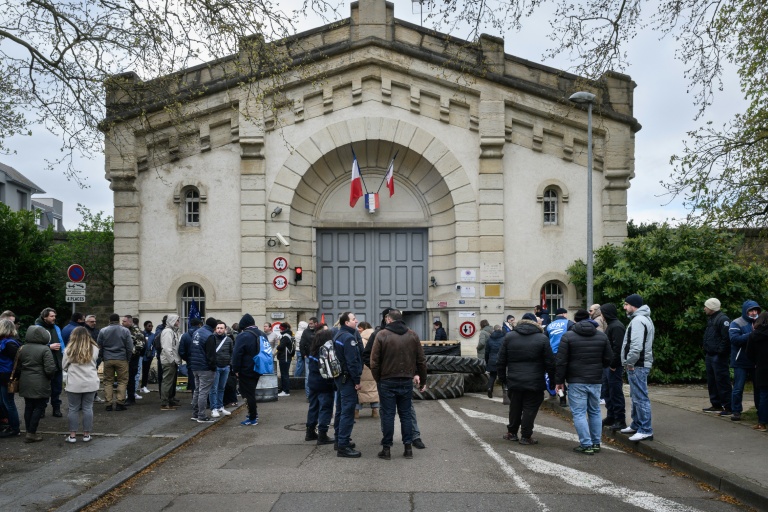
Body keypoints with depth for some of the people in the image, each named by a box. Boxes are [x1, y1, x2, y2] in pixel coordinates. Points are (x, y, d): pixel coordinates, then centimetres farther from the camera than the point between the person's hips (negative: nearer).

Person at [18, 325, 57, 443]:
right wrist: (50, 376, 2)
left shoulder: (23, 349, 5)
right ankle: (31, 434, 4)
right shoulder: (45, 349, -15)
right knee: (39, 407, 3)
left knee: (28, 407, 15)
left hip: (25, 383, 6)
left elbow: (18, 367, 12)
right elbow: (50, 369, -18)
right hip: (40, 384, -6)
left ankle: (29, 432, 22)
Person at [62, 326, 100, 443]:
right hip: (91, 383, 1)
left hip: (74, 384, -1)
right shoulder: (94, 348, 1)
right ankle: (86, 434, 11)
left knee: (73, 409, 8)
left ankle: (72, 435, 11)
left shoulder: (69, 349, -4)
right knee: (88, 408, 7)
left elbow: (64, 366, 5)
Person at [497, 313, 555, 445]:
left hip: (514, 381, 3)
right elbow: (550, 363, -5)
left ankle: (512, 432, 27)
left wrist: (502, 377, 13)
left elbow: (501, 361, 4)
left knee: (515, 407, 17)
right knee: (530, 409, 6)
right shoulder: (542, 338, -3)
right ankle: (526, 436, 10)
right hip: (534, 383, -3)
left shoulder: (509, 336, 4)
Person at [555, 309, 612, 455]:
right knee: (595, 412, 16)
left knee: (579, 413, -1)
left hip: (576, 381, -4)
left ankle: (586, 445, -4)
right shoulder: (602, 335, 5)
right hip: (596, 381, 4)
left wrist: (559, 380, 0)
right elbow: (608, 359, 8)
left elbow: (561, 361, -8)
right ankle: (596, 443, 20)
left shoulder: (568, 336, -6)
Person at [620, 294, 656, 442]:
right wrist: (630, 363, 16)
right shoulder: (644, 318, 17)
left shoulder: (638, 320, -17)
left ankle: (646, 430, -4)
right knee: (636, 396, 19)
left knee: (640, 397, -7)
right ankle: (636, 425, 29)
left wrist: (629, 363, -16)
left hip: (637, 366, -11)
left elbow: (636, 346, -27)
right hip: (640, 364, 11)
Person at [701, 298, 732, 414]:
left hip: (718, 357, -10)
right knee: (712, 381, 14)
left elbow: (727, 338, -22)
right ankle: (716, 405, 22)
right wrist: (705, 347, 15)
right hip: (710, 355, 10)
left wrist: (721, 351, -21)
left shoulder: (723, 319, -14)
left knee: (722, 382, -7)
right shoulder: (710, 319, 17)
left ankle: (728, 406, -2)